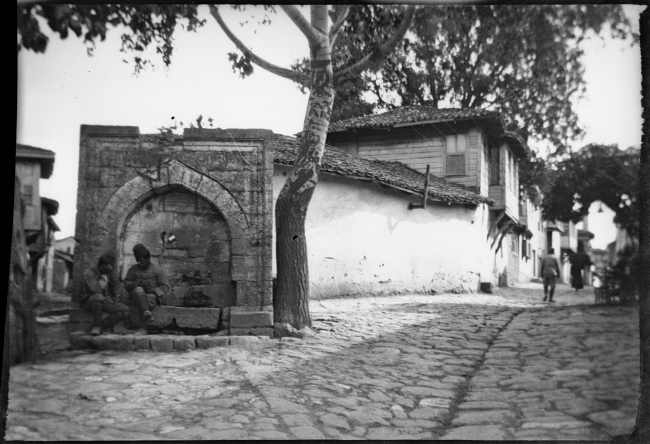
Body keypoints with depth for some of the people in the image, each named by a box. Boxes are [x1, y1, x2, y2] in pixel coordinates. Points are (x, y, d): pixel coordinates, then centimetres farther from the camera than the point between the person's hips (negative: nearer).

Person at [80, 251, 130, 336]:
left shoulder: (110, 275, 14)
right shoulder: (89, 271, -6)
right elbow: (95, 289, -21)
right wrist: (104, 277, -13)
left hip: (107, 303, 5)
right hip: (90, 302, -5)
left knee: (125, 309, -20)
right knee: (99, 297, -40)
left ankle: (100, 327, -22)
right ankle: (96, 325, -25)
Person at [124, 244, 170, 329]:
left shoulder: (158, 270, 9)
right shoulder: (133, 269, 15)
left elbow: (165, 287, 4)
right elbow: (126, 284, 8)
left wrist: (153, 290, -13)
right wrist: (138, 283, -12)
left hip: (152, 296, -1)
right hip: (136, 296, 1)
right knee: (138, 290, -33)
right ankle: (146, 312, -53)